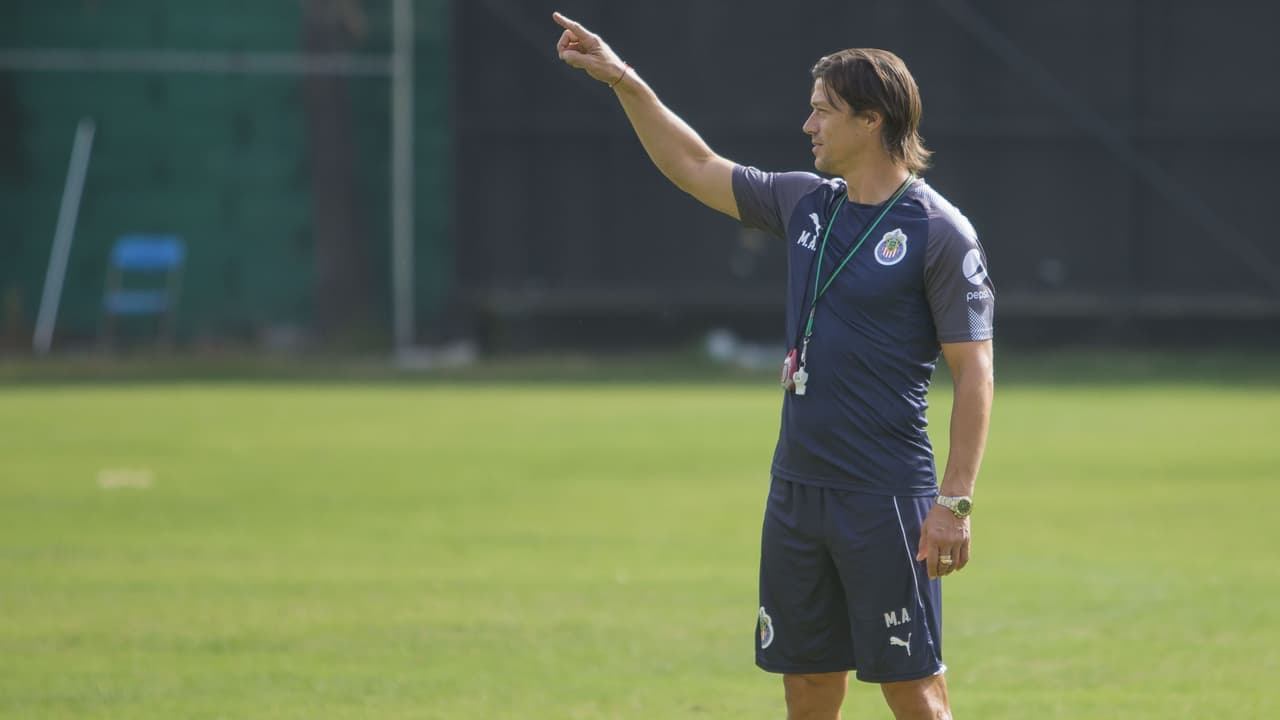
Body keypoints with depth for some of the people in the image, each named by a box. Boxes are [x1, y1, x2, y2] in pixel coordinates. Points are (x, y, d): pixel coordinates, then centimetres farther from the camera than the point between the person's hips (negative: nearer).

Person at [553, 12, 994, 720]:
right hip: (797, 489, 7)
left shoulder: (940, 232, -9)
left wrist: (955, 502, -17)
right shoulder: (804, 203, 12)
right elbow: (695, 167, 25)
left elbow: (975, 375, -11)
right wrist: (624, 81, 20)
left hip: (886, 500, -7)